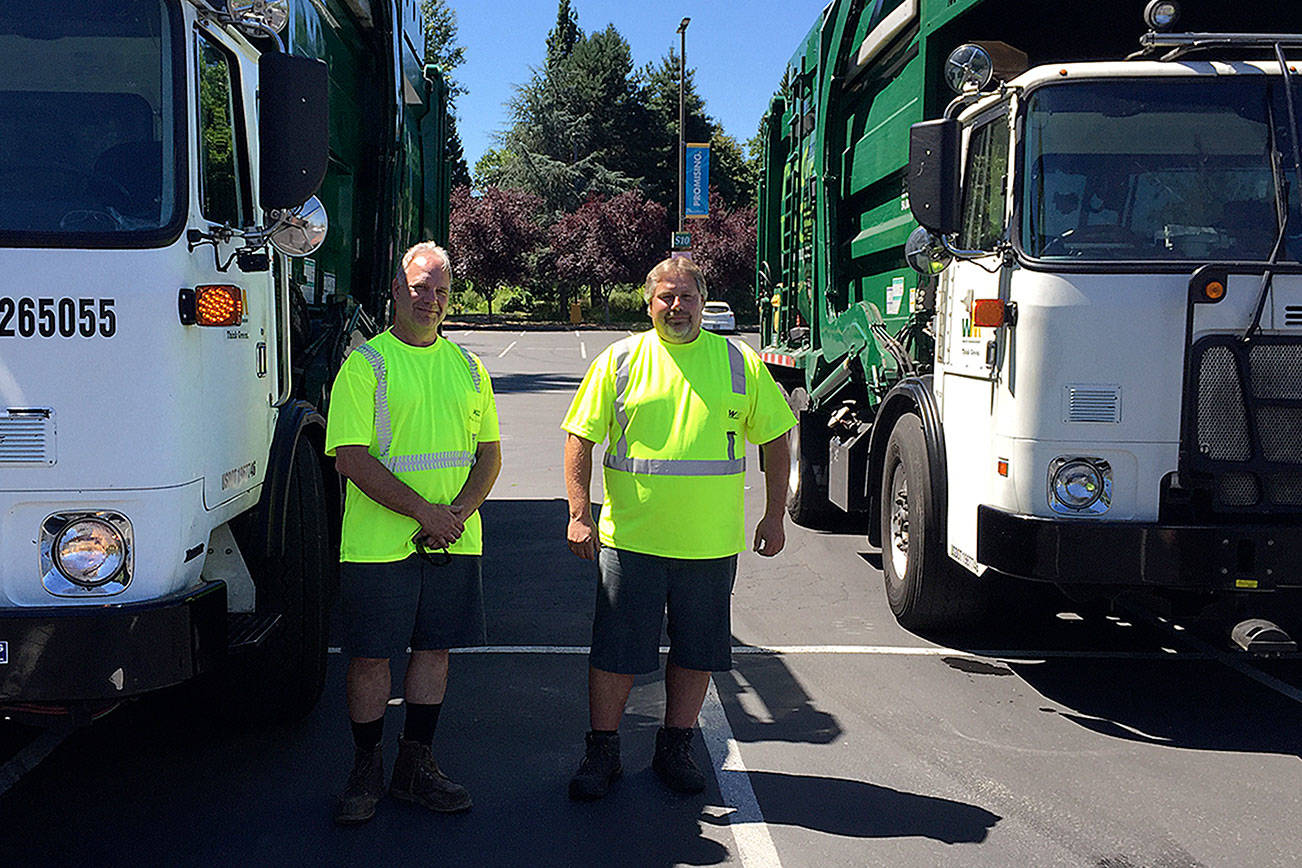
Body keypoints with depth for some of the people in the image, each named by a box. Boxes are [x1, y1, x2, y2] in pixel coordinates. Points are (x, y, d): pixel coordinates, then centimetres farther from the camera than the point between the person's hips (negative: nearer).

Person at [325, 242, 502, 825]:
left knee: (434, 648, 10)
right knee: (370, 655, 3)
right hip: (379, 541, -4)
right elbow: (352, 459, -12)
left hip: (453, 540, 4)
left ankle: (415, 765, 24)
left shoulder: (466, 366, 12)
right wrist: (425, 511, -17)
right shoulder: (365, 364, -4)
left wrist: (460, 510, -7)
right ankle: (367, 770, 20)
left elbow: (489, 452, 12)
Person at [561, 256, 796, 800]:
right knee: (615, 651, 3)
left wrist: (774, 515, 5)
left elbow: (775, 438, 11)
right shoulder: (620, 359, 2)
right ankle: (601, 753, 20)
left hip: (711, 543, 1)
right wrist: (579, 514, -6)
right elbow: (581, 436, 2)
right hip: (630, 537, -1)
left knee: (695, 651, 11)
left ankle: (675, 748, 29)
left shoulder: (739, 362, 5)